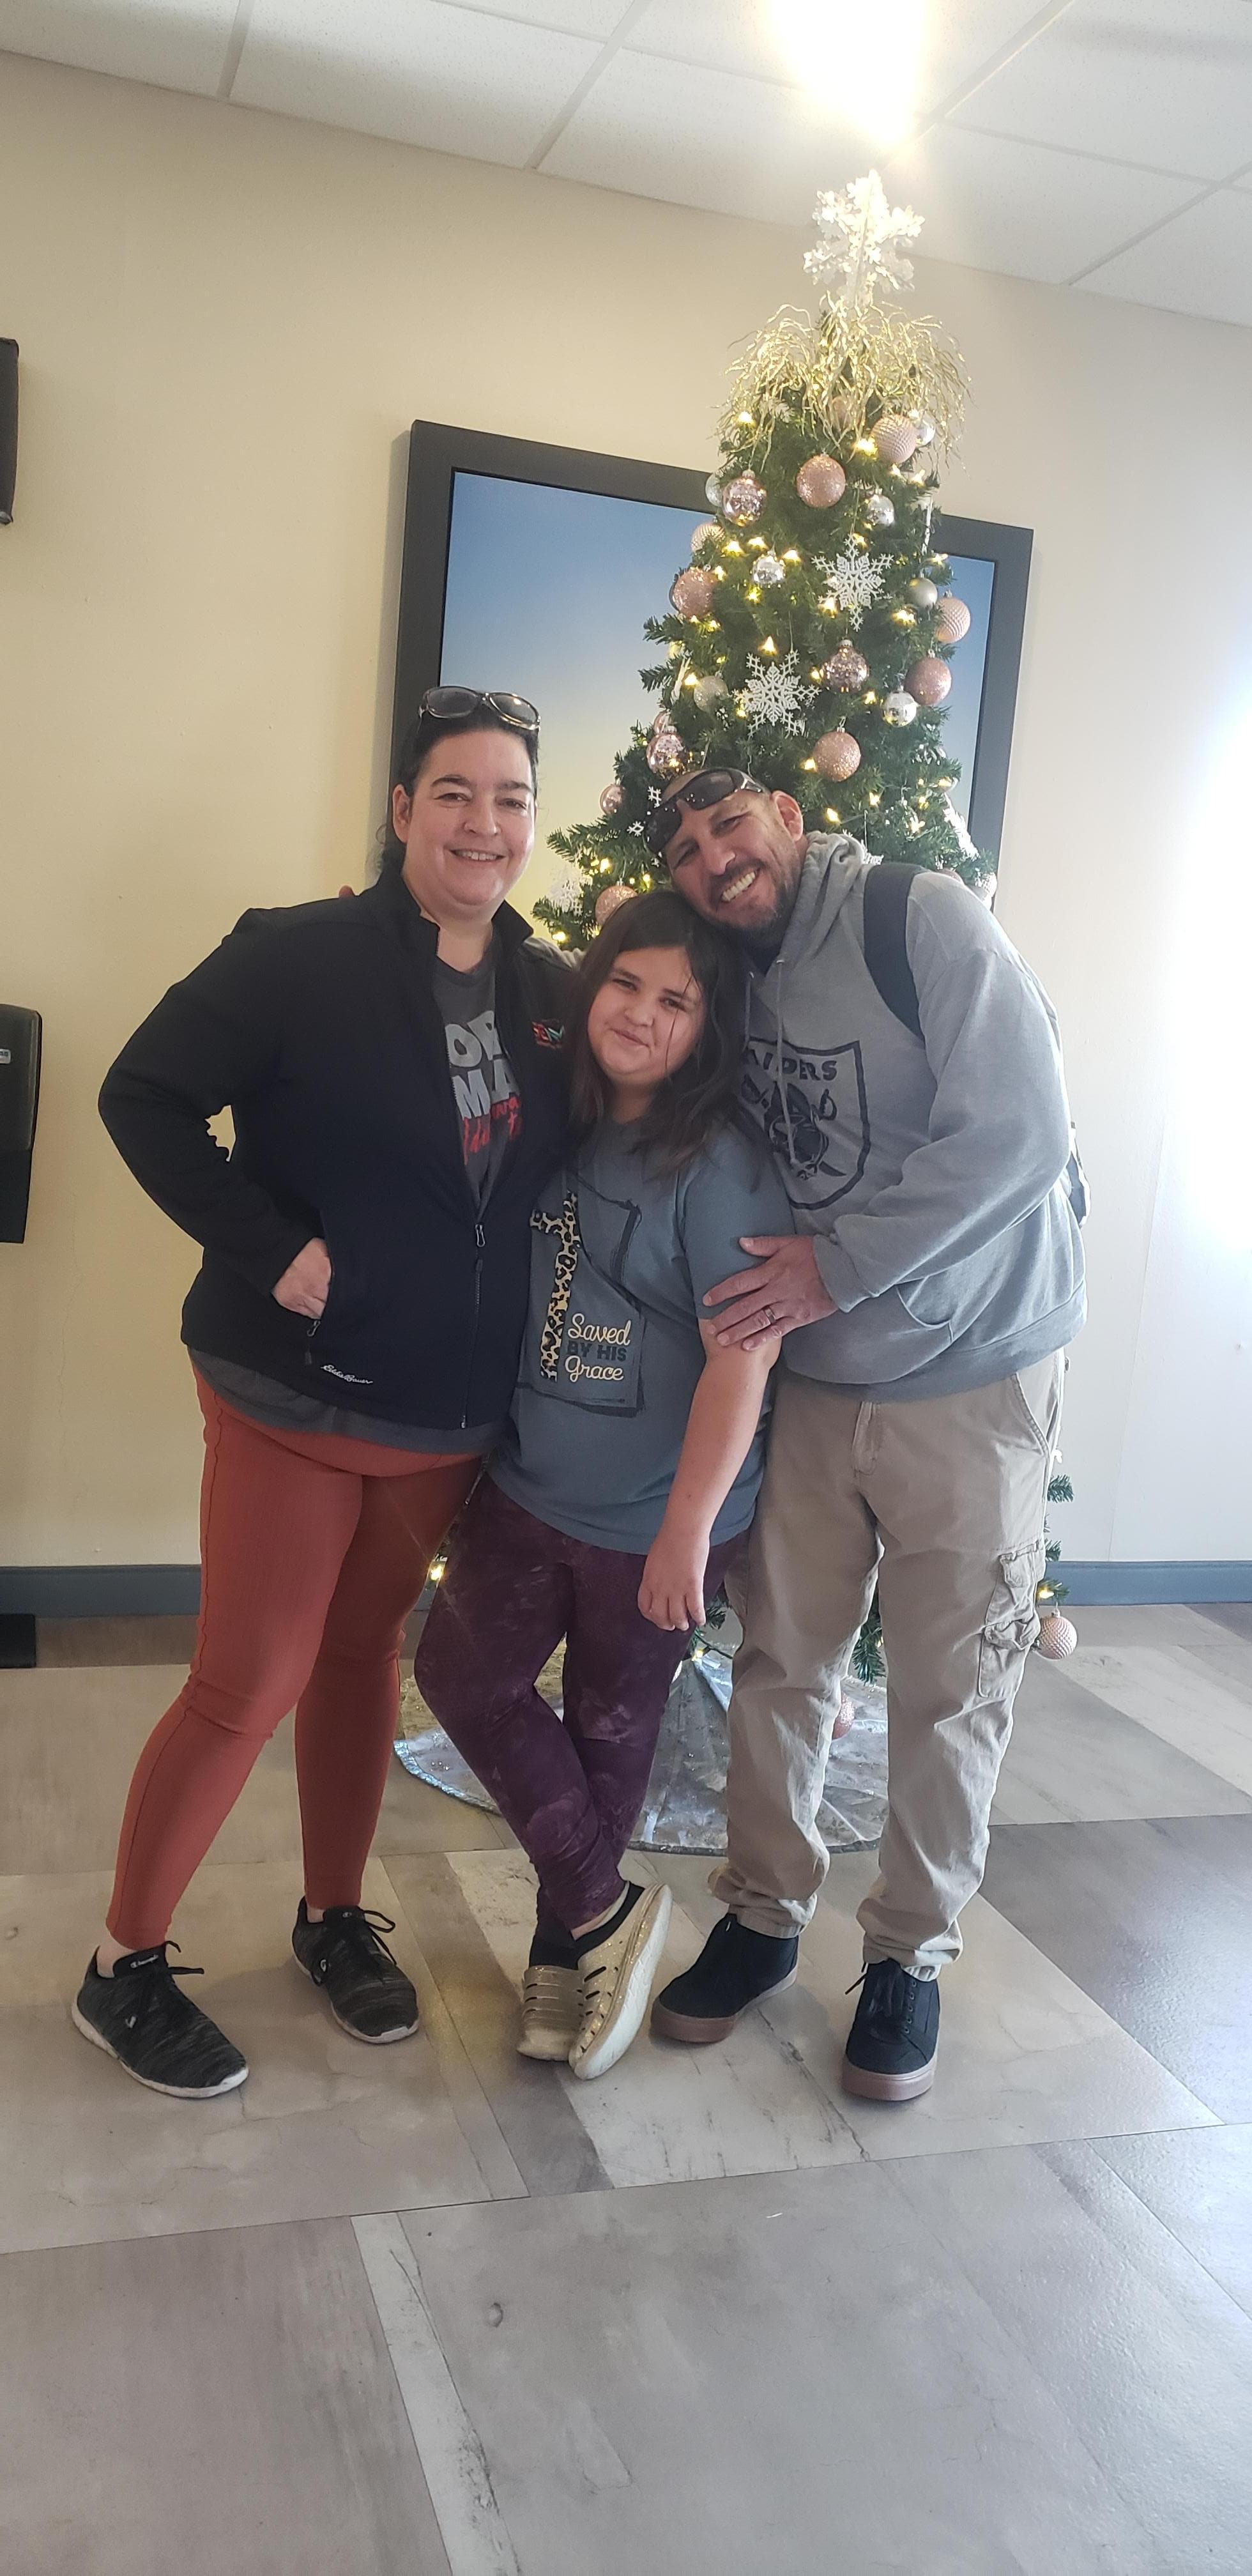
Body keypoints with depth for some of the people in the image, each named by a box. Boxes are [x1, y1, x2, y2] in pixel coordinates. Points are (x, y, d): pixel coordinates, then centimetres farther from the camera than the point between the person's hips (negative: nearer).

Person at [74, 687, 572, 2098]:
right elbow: (142, 1096, -12)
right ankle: (122, 1967, 21)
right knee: (248, 1685, 1)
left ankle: (333, 1915, 37)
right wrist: (273, 1250, -19)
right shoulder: (298, 958, -13)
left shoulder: (551, 991, 3)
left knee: (365, 1652, 18)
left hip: (449, 1411, 5)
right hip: (294, 1395, -5)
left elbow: (568, 1168, 13)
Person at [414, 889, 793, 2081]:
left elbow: (742, 1354, -21)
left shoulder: (719, 1162, -17)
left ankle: (569, 1941, 31)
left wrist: (689, 1526, -22)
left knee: (610, 1727, 10)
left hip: (653, 1516, -6)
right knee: (463, 1672, 9)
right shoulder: (557, 1128, 3)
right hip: (529, 1487, 7)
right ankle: (604, 1911, 25)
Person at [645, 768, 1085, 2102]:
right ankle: (763, 1914, 31)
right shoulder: (739, 988, 5)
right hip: (812, 1378, 5)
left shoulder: (922, 918, -14)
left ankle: (911, 1952, 26)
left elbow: (1021, 1137, -22)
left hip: (970, 1377, -5)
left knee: (949, 1685, 7)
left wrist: (838, 1267, -20)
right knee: (781, 1660, 11)